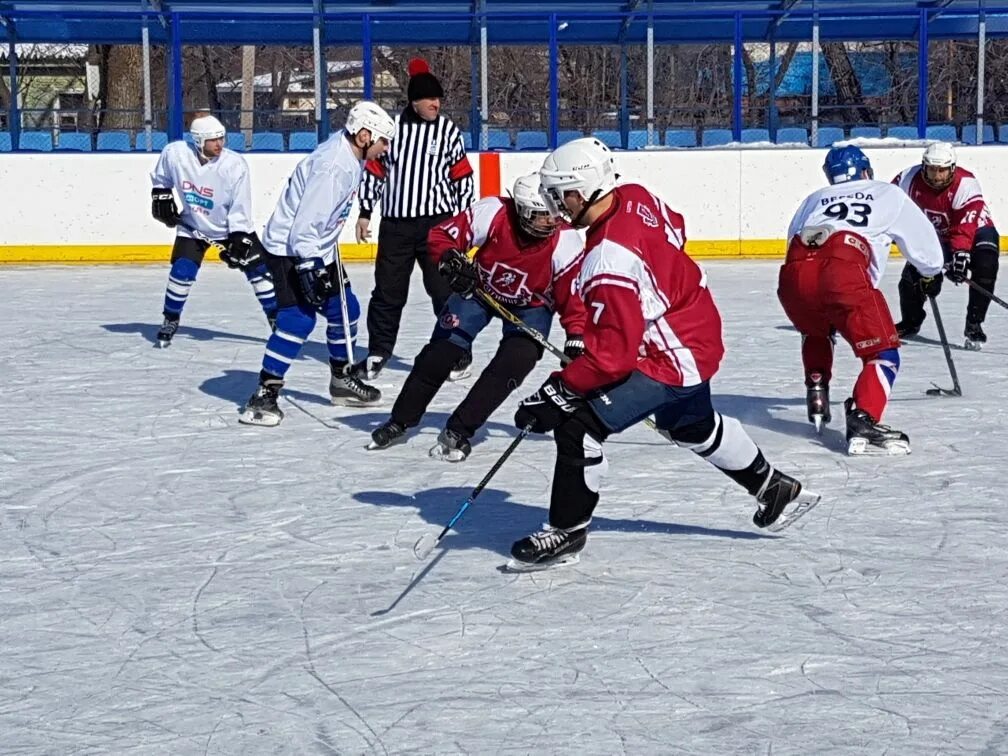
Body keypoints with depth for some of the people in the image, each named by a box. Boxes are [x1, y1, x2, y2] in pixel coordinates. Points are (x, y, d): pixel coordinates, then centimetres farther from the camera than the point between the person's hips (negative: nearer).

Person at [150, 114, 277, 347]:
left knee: (258, 270, -6)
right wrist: (161, 196, -3)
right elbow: (161, 178, 5)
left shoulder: (235, 165, -26)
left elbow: (240, 210, -20)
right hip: (193, 226, 1)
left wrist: (239, 241, -22)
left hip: (233, 227, -1)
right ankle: (170, 320, 9)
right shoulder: (175, 153, -20)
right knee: (182, 271, -11)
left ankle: (276, 319, 7)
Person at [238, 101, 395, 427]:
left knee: (344, 309, 14)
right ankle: (264, 394, -15)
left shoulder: (350, 157, 5)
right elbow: (306, 222, -29)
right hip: (290, 248, -10)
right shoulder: (333, 165, -26)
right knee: (299, 319, -18)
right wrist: (310, 268, -29)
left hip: (317, 248, 10)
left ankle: (342, 380, 30)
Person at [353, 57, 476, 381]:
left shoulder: (448, 131, 0)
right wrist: (365, 212, 7)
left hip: (437, 221, -1)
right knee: (388, 290, 8)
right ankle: (379, 350, 21)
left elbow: (462, 176, 5)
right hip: (395, 222, 1)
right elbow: (374, 169, 8)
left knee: (444, 288, 0)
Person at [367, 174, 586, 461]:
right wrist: (451, 261, -39)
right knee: (440, 354, -3)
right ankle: (400, 422, 14)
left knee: (511, 366, -18)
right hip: (479, 287, 0)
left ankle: (459, 431, -8)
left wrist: (576, 338, -28)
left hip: (531, 305, 0)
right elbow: (440, 236, -21)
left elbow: (573, 296, -20)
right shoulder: (493, 214, -32)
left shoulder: (566, 244, -29)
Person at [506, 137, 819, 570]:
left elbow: (615, 353, -33)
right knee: (692, 425, 33)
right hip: (698, 334, 10)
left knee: (578, 425, -12)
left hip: (673, 357, -10)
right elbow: (675, 231, 16)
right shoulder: (635, 198, -7)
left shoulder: (609, 261, -33)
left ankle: (567, 531, -1)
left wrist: (559, 391, -28)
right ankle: (775, 489, 49)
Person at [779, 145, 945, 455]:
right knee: (883, 353, 1)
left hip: (793, 273, 5)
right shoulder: (887, 194, 27)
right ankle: (862, 421, -18)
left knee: (816, 332, 37)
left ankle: (817, 395, 27)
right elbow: (922, 238, 30)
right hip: (843, 273, -5)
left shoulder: (814, 198, 36)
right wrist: (930, 273, 51)